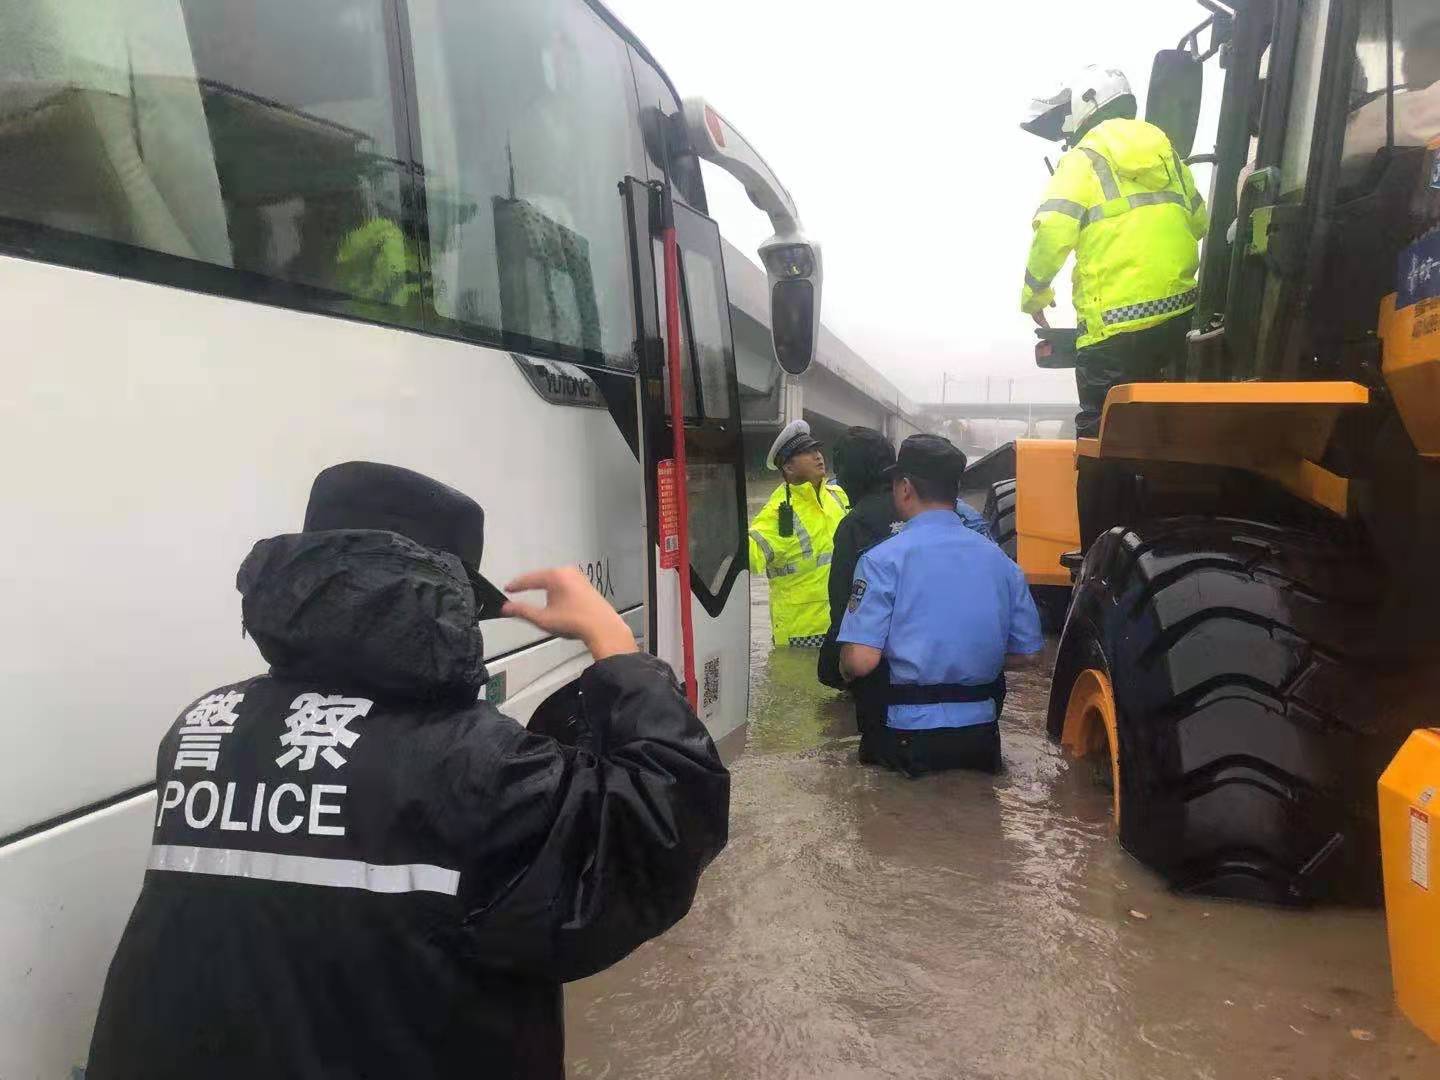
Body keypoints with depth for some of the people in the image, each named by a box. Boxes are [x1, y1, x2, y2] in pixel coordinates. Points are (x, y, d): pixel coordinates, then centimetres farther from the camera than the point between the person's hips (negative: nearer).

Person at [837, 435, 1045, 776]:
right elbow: (1025, 653, 9)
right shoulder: (1000, 559, 3)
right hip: (981, 738, 4)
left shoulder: (884, 559, -12)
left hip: (909, 738, -4)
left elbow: (860, 661, -17)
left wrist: (843, 668, 6)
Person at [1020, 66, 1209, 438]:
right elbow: (1200, 221, 25)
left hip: (1115, 324, -7)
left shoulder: (1082, 160, -4)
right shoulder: (1166, 153, 17)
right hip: (1179, 312, 7)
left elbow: (1052, 234, -15)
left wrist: (1034, 295, -1)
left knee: (1100, 429, -1)